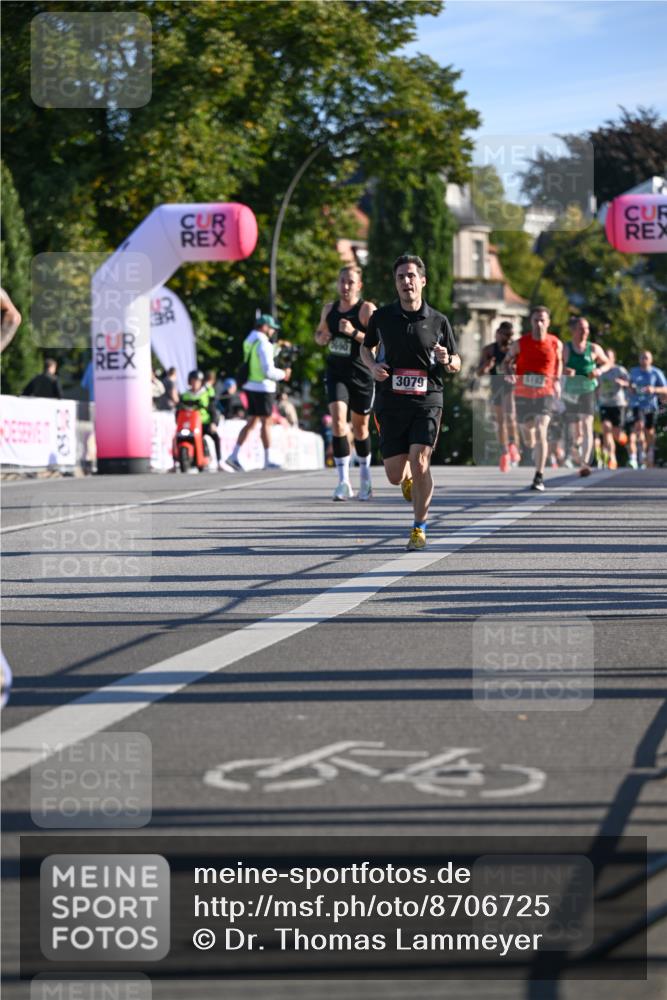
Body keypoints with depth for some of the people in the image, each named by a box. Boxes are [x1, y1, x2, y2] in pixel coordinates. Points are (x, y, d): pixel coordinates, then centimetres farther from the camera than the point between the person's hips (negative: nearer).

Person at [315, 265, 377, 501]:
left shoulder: (367, 309, -8)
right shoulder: (329, 309, 7)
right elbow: (319, 333, 23)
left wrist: (354, 333, -26)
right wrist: (321, 338, 0)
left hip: (362, 375, -2)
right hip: (336, 373, 3)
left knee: (360, 427, 12)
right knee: (338, 421, -18)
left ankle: (365, 476, 35)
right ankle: (343, 480, -20)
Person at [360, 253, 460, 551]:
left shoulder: (438, 321, 2)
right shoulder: (381, 317, 3)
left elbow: (456, 364, 11)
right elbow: (366, 348, 21)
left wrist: (446, 360, -13)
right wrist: (373, 366, -1)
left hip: (427, 401, -1)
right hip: (391, 403, 2)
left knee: (419, 461, -19)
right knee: (395, 476, 0)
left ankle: (420, 526, -1)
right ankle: (410, 479, 40)